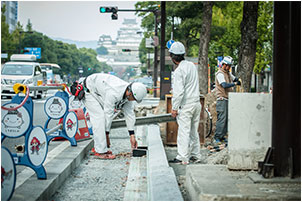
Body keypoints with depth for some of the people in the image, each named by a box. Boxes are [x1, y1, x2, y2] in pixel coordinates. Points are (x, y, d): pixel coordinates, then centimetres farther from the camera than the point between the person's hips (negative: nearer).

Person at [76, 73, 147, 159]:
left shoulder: (129, 93, -12)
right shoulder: (113, 93, -38)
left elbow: (129, 114, -6)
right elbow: (108, 114, -30)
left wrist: (132, 136, -5)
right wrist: (106, 134, -21)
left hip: (99, 93, 9)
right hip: (88, 90, -9)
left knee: (103, 118, 5)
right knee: (99, 118, -17)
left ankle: (97, 148, 12)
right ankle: (101, 151, -15)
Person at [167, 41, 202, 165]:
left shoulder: (179, 71, -15)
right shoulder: (192, 65, 10)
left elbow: (179, 92, -19)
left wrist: (174, 108, -13)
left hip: (186, 105, -8)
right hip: (196, 102, 8)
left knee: (183, 131, -6)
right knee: (193, 131, 14)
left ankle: (182, 157, -5)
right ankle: (195, 156, 18)